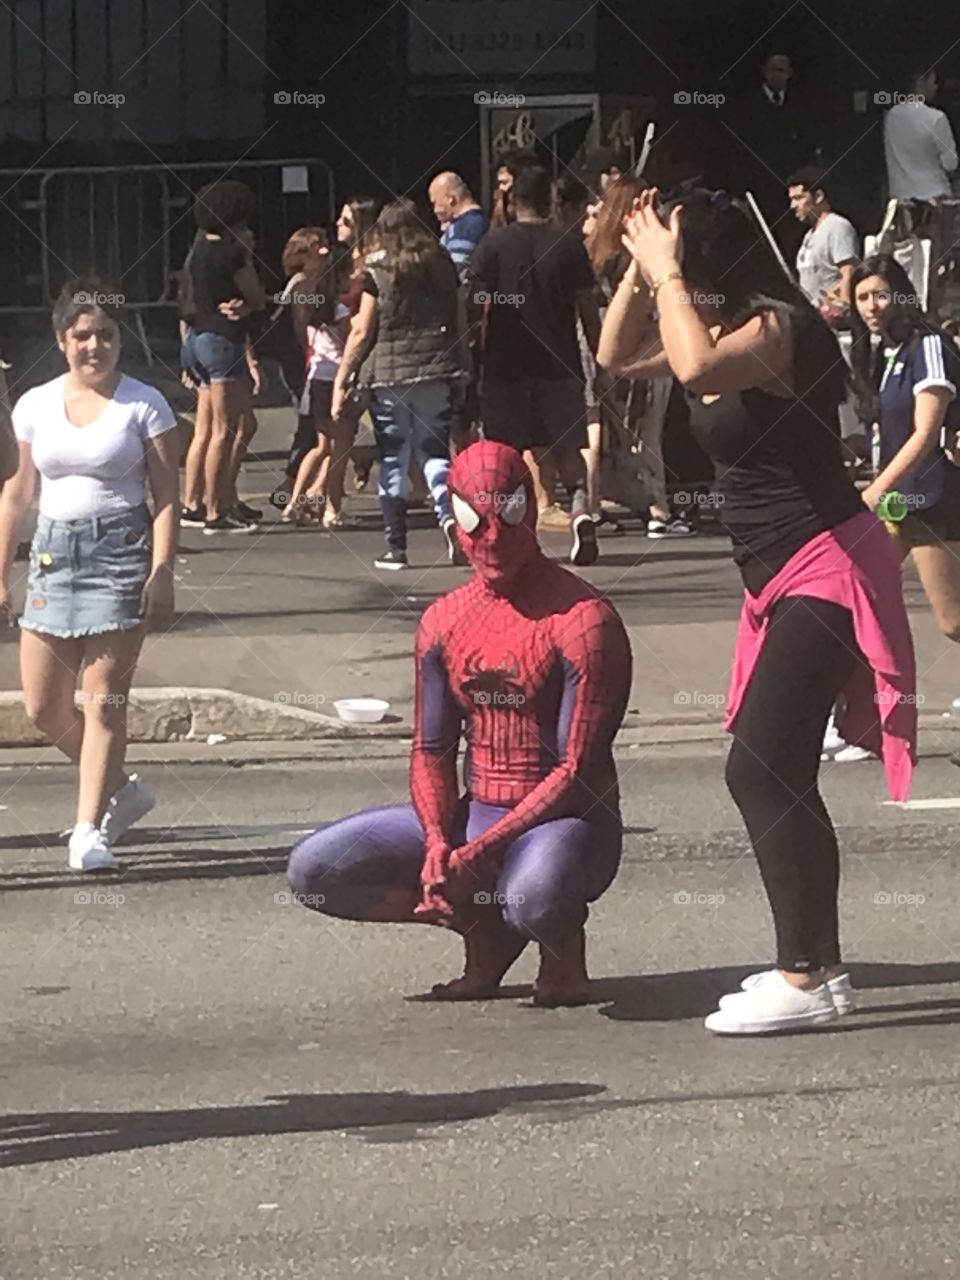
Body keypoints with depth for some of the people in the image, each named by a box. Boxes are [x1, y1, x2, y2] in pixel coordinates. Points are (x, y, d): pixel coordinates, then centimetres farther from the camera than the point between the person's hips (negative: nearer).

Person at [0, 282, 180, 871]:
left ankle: (90, 829, -4)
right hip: (54, 551, 5)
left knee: (104, 700, -8)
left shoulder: (144, 405, -2)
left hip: (120, 551, -5)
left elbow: (166, 496, -4)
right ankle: (122, 788, 26)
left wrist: (162, 574, -13)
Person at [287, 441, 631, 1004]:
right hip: (473, 815, 6)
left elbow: (577, 773, -16)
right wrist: (438, 843, -13)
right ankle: (485, 926, 0)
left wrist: (479, 852, -24)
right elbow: (433, 753, 8)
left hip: (563, 821, -6)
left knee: (535, 896, -42)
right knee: (314, 869, -10)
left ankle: (564, 938, -2)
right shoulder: (445, 621, 7)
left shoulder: (582, 620, -12)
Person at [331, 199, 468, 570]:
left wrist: (341, 380, 3)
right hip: (437, 372, 2)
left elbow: (362, 332, -3)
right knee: (434, 450, 6)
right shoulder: (442, 265, 7)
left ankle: (396, 546, 6)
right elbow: (460, 324, 9)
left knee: (393, 459, 5)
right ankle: (449, 514, -21)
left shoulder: (377, 269, -2)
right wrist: (463, 370, 18)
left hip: (388, 373, -2)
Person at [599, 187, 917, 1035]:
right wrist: (641, 271, 6)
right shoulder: (719, 331, 11)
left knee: (761, 772, -15)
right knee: (778, 779, 15)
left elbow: (697, 367, -36)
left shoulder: (777, 328, -17)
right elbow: (616, 355, 20)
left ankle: (806, 981, -15)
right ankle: (817, 965, 23)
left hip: (825, 567, -11)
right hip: (782, 577, 11)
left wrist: (666, 273, -22)